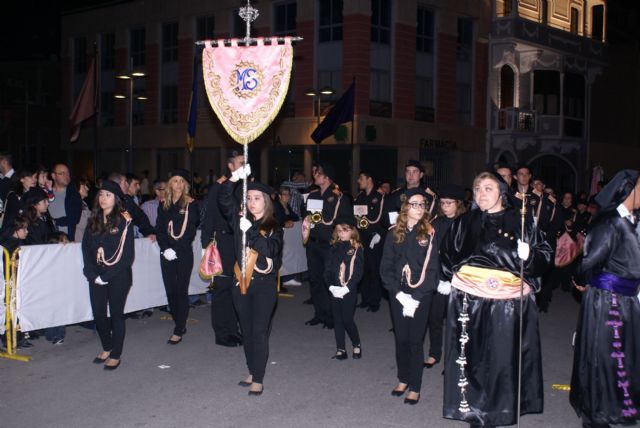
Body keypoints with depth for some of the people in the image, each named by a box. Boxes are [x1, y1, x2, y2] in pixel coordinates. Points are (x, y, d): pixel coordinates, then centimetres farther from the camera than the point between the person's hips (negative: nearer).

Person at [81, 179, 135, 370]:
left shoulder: (123, 221, -8)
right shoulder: (93, 221, 8)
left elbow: (127, 254, -12)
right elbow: (86, 248, 6)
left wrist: (106, 275, -15)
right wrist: (92, 274, -7)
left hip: (118, 276, -4)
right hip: (97, 277, 4)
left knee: (116, 314, 4)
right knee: (98, 313, 7)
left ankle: (115, 355, 16)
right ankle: (107, 347, 29)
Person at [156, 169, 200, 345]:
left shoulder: (191, 204, -1)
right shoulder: (164, 205, 10)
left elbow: (191, 230, -6)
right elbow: (160, 229, 6)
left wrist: (174, 249, -12)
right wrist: (165, 249, -10)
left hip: (184, 254, -4)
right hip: (167, 254, 4)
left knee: (181, 290, -4)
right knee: (170, 290, 4)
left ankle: (179, 330, 1)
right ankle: (180, 324, 18)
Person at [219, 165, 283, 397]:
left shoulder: (274, 227, -2)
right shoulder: (240, 219, 6)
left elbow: (270, 249, -19)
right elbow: (225, 200, -6)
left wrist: (250, 231, -24)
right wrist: (234, 178, -19)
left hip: (264, 284, -4)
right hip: (241, 282, 4)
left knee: (259, 332, -3)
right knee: (246, 331, 13)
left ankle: (258, 379, 4)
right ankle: (252, 372, 27)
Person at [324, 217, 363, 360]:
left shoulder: (357, 249, -4)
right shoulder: (335, 248, 8)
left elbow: (358, 272, -9)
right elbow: (328, 269, 5)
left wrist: (347, 288, -17)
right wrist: (331, 286, -9)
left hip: (349, 291, -4)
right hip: (334, 291, 4)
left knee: (347, 319, -5)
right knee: (337, 320, 7)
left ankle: (356, 345, 18)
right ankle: (340, 350, 15)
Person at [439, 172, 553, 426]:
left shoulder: (520, 222, 2)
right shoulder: (464, 223, 10)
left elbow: (545, 254, 2)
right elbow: (446, 254, 20)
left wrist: (529, 256, -17)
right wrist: (446, 279, 8)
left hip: (508, 301, -2)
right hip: (468, 302, 2)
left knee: (502, 356, 2)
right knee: (472, 356, 5)